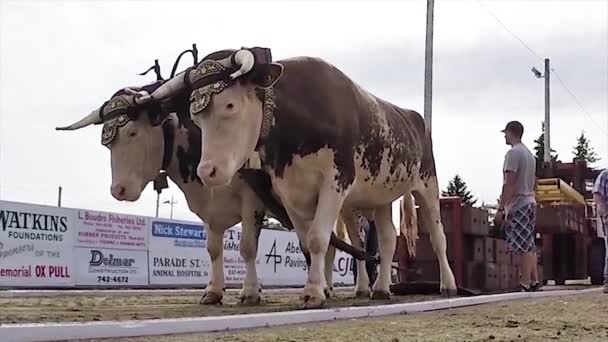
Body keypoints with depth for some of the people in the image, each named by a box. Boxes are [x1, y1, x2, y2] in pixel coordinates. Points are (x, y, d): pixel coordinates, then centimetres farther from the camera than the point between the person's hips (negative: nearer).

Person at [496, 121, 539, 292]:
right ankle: (534, 280, 13)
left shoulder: (513, 153, -11)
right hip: (530, 202, 9)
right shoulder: (530, 154, 18)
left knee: (523, 246, -9)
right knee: (529, 246, 12)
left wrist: (501, 207, -16)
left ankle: (525, 284, -9)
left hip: (518, 205, -9)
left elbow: (509, 183, -18)